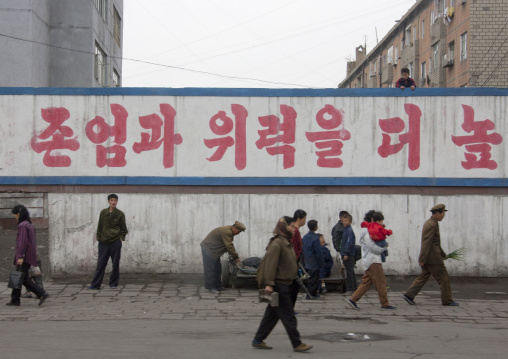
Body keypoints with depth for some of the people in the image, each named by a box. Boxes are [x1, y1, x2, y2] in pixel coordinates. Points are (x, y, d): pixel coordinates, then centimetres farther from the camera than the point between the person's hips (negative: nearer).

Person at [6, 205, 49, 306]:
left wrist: (20, 256, -23)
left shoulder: (22, 226, -14)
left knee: (24, 278, -9)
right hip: (31, 255, 10)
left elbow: (22, 242, -21)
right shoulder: (30, 225, 16)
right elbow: (34, 241, 19)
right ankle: (15, 300, 11)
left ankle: (42, 294, -15)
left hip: (24, 256, -10)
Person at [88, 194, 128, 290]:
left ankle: (113, 283, 14)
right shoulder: (103, 213, 6)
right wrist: (99, 238, 6)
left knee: (115, 264, 3)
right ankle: (95, 285, 1)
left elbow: (123, 229, 7)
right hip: (104, 242, 1)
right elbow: (100, 227, 12)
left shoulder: (120, 214, 1)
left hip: (116, 242, -1)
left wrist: (121, 238, -3)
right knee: (101, 264, 0)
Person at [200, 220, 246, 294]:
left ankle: (218, 287, 18)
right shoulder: (226, 232, -26)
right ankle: (211, 288, -7)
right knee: (210, 269, -9)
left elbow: (230, 246, 13)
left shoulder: (229, 232, 7)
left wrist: (235, 257, 7)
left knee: (217, 270, 12)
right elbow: (229, 246, -27)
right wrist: (236, 257, -21)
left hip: (213, 251, 11)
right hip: (208, 249, -11)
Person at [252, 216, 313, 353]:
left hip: (284, 284, 10)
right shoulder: (277, 243, -15)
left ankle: (258, 340, 18)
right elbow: (270, 264, -21)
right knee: (288, 316, -5)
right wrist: (269, 284, -26)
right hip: (278, 284, -10)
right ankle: (297, 344, 0)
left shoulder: (287, 243, 16)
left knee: (272, 313, 13)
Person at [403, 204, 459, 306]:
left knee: (423, 276, 11)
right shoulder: (432, 225, -18)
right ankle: (447, 300, 8)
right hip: (433, 258, -10)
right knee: (444, 278, 1)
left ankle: (409, 295, 6)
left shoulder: (429, 223, 15)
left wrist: (443, 254, 27)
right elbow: (426, 243, -21)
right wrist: (422, 259, -22)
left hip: (427, 258, 10)